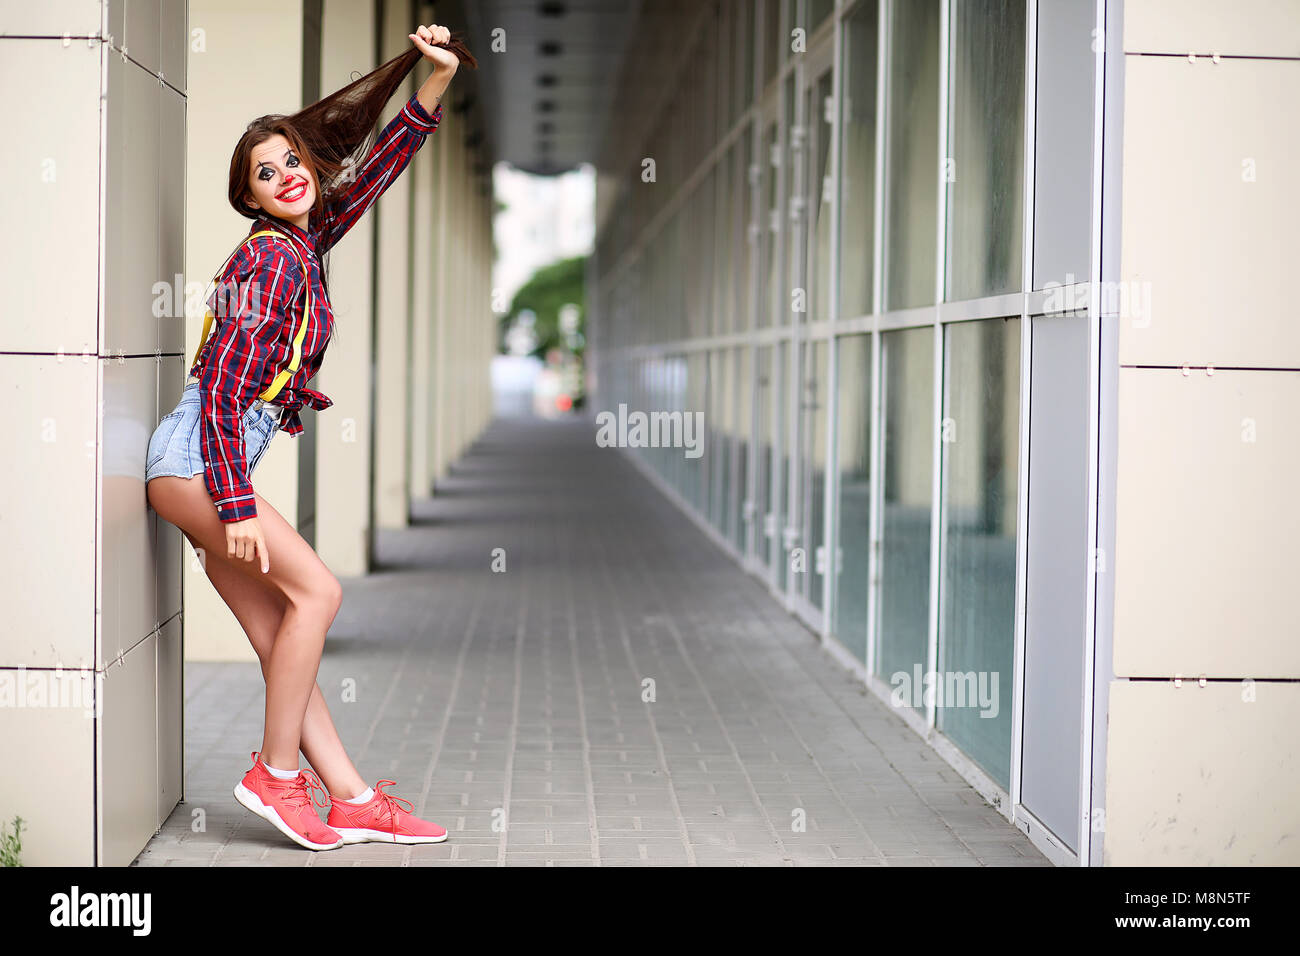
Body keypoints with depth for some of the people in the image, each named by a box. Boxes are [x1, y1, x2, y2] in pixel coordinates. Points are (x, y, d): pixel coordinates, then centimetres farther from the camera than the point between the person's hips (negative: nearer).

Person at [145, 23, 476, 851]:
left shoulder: (305, 244, 13)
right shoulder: (274, 259, -12)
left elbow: (375, 170, 18)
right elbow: (225, 386, -19)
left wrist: (436, 84, 6)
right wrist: (237, 505, -24)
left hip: (206, 463, 9)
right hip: (197, 457, -9)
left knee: (282, 638, 5)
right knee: (315, 590, -13)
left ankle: (352, 799, 5)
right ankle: (277, 773, -5)